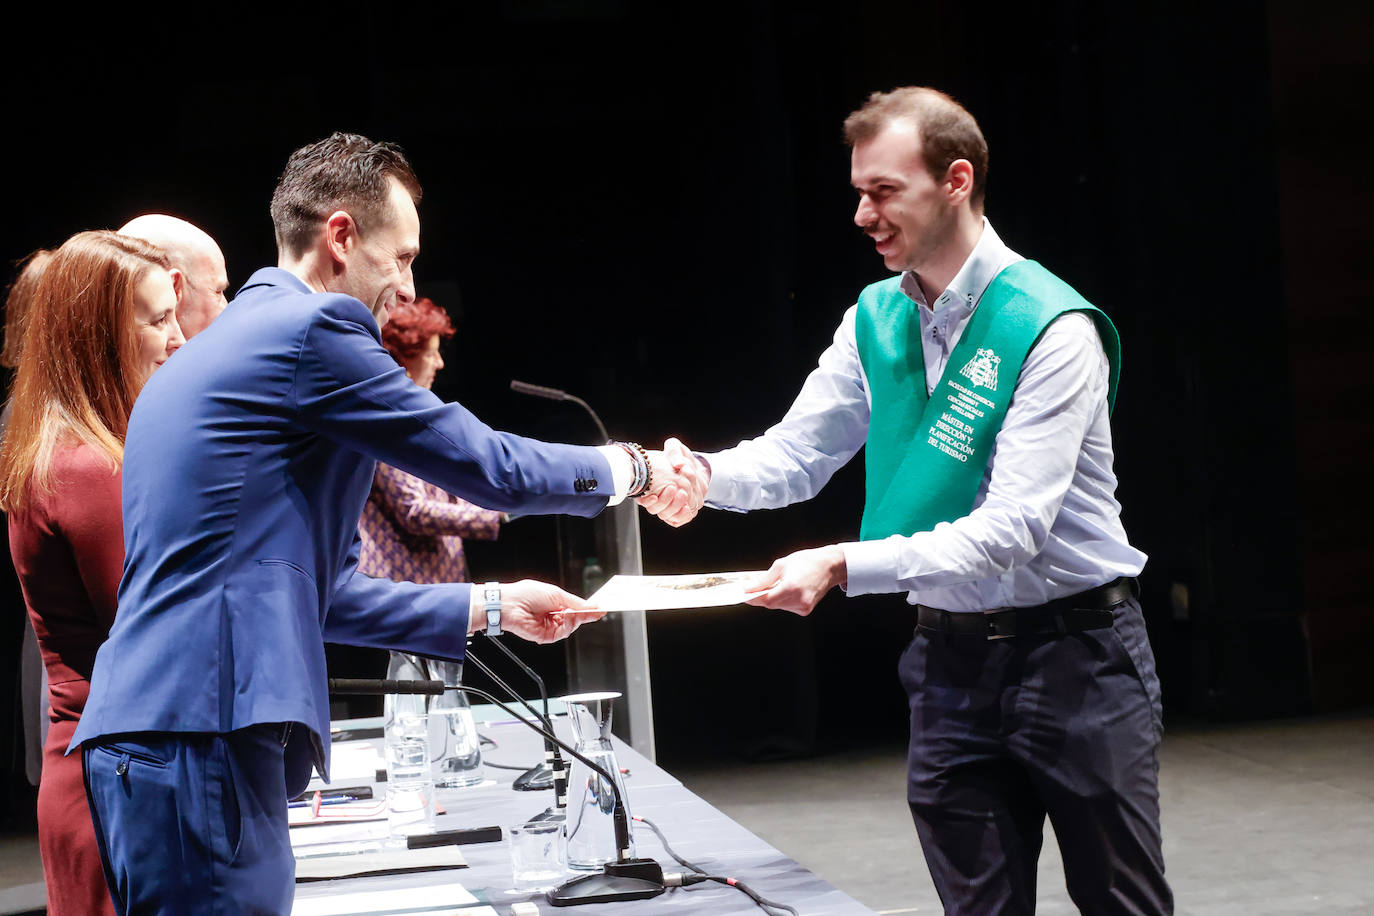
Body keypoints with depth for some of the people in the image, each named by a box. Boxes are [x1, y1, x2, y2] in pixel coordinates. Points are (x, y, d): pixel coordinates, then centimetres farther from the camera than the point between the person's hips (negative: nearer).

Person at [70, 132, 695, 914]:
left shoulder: (224, 347, 24)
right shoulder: (315, 327, -7)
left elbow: (311, 587, 29)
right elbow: (489, 467, -2)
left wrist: (491, 607, 30)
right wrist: (632, 468, 15)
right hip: (197, 739, -10)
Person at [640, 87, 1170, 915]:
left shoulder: (1051, 329, -18)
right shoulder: (875, 320, 4)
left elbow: (1010, 529, -25)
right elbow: (796, 454, 5)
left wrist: (844, 566, -32)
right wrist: (706, 476, -18)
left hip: (1074, 651, -6)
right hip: (950, 653, 6)